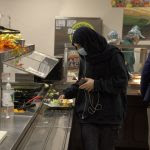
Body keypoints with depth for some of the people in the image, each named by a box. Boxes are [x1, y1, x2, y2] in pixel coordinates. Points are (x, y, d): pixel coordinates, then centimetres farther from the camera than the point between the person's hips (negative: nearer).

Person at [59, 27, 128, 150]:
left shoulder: (113, 56, -9)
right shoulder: (85, 58, 10)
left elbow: (122, 82, -12)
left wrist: (96, 84, -15)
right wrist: (67, 94, 8)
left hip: (109, 116, -4)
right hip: (87, 115, 4)